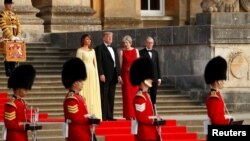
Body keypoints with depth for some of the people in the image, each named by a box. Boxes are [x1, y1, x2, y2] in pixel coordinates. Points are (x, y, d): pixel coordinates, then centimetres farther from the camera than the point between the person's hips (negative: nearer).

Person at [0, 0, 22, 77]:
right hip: (7, 38, -7)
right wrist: (11, 37, -22)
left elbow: (18, 25, 11)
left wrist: (18, 36, -5)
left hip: (15, 38, 7)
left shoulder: (14, 14, 16)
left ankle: (13, 71, 10)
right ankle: (8, 72, -5)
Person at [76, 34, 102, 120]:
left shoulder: (92, 50, 16)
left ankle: (93, 114, 6)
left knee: (93, 94, 4)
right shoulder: (80, 50, -1)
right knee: (85, 93, -8)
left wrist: (96, 74, 10)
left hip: (92, 72, 6)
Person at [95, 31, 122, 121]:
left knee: (111, 97, 6)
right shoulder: (99, 48, -1)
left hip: (113, 77, 7)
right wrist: (101, 74, -17)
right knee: (104, 97, -6)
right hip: (104, 76, -6)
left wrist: (119, 75, 9)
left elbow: (117, 63, 18)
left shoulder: (114, 49, 21)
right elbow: (98, 62, -9)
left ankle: (110, 115, 8)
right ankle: (103, 116, -6)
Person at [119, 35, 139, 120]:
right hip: (125, 74, -2)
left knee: (135, 94, 1)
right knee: (127, 94, -3)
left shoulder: (135, 51, 9)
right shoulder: (122, 52, 3)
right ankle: (129, 114, -2)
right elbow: (120, 64, 0)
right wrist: (119, 75, -8)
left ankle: (135, 114, 7)